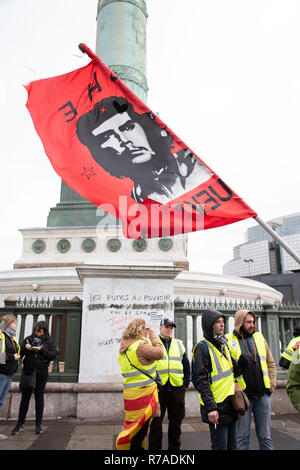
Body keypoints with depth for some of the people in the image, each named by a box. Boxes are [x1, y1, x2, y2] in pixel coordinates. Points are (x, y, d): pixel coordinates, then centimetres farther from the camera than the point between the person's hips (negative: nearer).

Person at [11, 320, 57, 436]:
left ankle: (38, 425, 17)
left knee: (39, 398, 7)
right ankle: (20, 424, 15)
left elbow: (53, 354, -9)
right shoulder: (28, 339, 8)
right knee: (25, 398, 5)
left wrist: (40, 350, -21)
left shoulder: (50, 341, 3)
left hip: (41, 374, -1)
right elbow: (20, 353, 7)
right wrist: (25, 348, -15)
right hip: (28, 372, 1)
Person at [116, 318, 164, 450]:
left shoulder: (125, 347, 9)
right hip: (143, 394, -9)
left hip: (130, 391, 9)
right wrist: (153, 334, -5)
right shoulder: (140, 345, -20)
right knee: (140, 430, 4)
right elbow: (159, 353, -14)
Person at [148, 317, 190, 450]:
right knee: (156, 422, 5)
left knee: (176, 422, 13)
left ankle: (174, 447, 27)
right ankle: (154, 447, 20)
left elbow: (187, 366, 15)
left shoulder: (179, 345, 11)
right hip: (158, 389, -3)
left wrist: (185, 384, 8)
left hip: (177, 389, 4)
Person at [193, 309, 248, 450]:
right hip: (217, 406, -8)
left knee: (232, 445, 17)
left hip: (230, 404, 8)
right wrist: (210, 407, -23)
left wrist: (241, 365, -3)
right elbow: (201, 380, -18)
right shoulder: (202, 347, -14)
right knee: (220, 446, 0)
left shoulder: (224, 344, 12)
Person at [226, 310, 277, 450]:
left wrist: (271, 386, 4)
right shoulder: (228, 341, -7)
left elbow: (270, 364, 11)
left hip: (263, 395, 3)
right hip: (242, 396, -3)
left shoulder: (259, 337, 7)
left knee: (265, 436, 13)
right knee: (243, 436, 8)